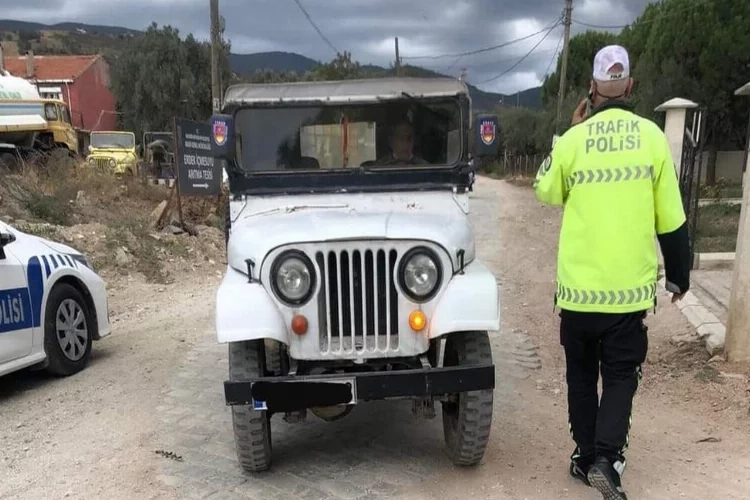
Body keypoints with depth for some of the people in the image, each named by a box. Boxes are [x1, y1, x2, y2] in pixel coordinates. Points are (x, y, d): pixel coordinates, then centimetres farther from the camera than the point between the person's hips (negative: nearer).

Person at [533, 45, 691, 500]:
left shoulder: (572, 140, -6)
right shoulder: (651, 136, -4)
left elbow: (546, 192, 12)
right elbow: (671, 218, 0)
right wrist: (679, 276, 11)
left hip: (578, 285, 0)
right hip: (630, 286, 0)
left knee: (581, 374, 17)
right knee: (621, 376, 13)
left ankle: (586, 457, 24)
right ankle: (606, 457, -1)